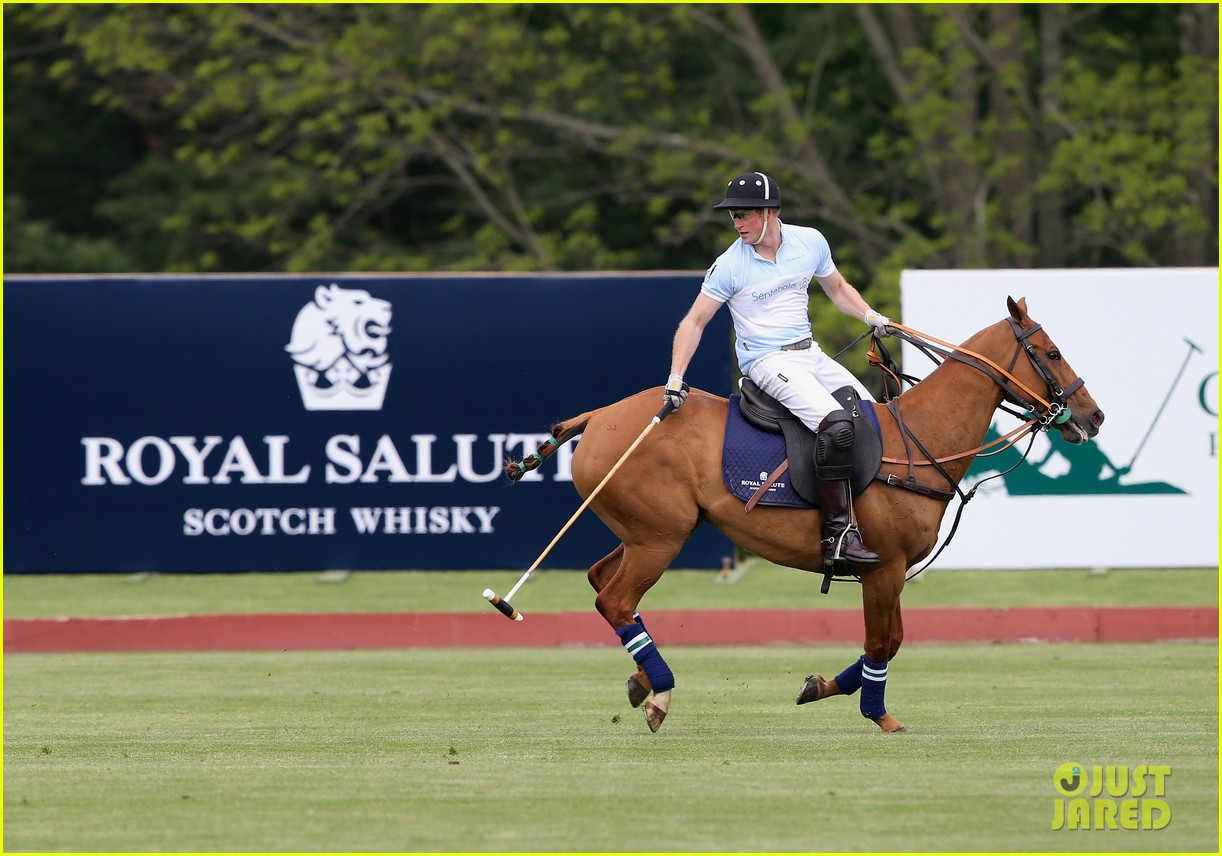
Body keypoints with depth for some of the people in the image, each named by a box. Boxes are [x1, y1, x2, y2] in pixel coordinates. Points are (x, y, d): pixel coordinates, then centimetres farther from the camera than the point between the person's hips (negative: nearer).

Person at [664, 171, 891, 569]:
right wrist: (675, 379, -18)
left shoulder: (810, 241, 2)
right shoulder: (730, 265, -10)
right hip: (768, 363, -7)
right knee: (836, 424, -29)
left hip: (811, 354, 7)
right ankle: (838, 534, -30)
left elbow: (838, 289, 19)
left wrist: (871, 317, 3)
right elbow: (695, 321, -8)